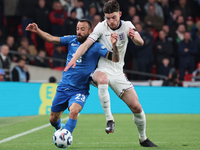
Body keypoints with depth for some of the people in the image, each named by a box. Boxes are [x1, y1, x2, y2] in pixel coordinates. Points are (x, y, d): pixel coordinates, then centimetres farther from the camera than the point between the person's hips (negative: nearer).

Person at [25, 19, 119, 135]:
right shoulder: (72, 40, 2)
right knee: (53, 119, 12)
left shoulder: (96, 47, -8)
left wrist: (114, 45, -33)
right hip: (63, 88, 4)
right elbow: (52, 39, 0)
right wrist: (37, 30, -14)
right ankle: (59, 128, 46)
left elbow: (115, 59, -15)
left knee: (74, 111, -33)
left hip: (80, 90, -4)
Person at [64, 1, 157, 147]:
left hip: (118, 73, 3)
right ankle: (109, 119, -35)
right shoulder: (101, 27, -6)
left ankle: (143, 139, 19)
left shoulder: (127, 26, 0)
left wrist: (135, 37, -38)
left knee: (136, 107, -3)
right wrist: (74, 59, -31)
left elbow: (140, 43, -14)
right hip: (102, 70, -3)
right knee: (102, 79, -41)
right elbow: (87, 44, -15)